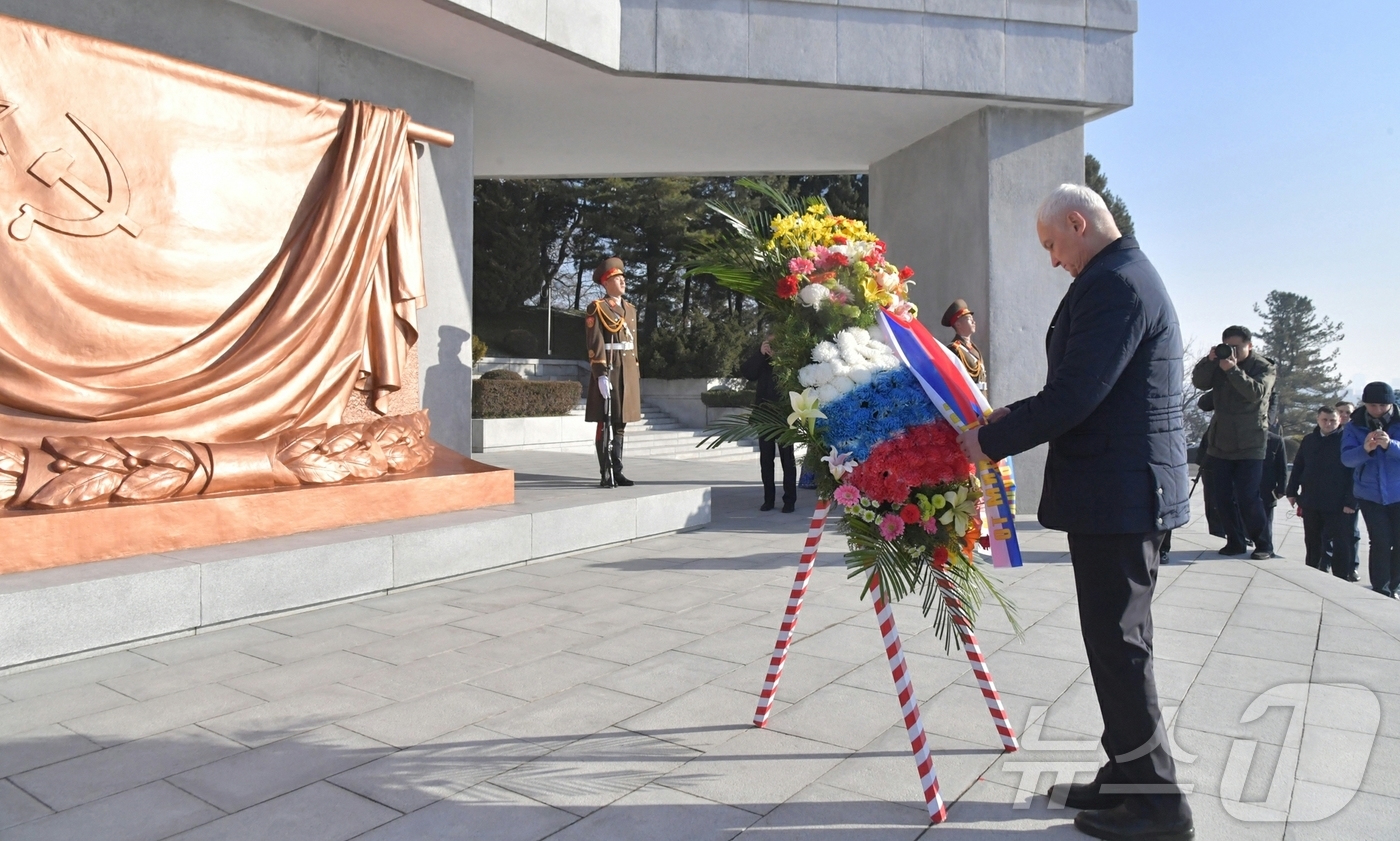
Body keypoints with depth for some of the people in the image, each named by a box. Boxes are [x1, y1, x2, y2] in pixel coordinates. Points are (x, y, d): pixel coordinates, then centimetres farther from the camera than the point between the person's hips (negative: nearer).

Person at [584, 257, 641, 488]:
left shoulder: (630, 309, 18)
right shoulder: (597, 309, -4)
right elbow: (595, 345, -12)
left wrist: (636, 374, 16)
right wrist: (601, 375, -20)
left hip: (628, 372, 7)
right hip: (608, 371, -7)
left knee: (621, 424, 9)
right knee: (605, 423, -4)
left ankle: (617, 472, 15)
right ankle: (606, 474, 0)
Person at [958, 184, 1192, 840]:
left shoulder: (1113, 284, -16)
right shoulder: (1127, 276, 18)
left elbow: (1074, 396, -22)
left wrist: (991, 440, -11)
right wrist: (1008, 419, 13)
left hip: (1116, 495, -11)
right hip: (1127, 489, 11)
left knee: (1118, 645, -1)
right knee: (1116, 642, 16)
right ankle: (1128, 776, 28)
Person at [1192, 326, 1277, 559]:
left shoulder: (1264, 367, -1)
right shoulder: (1220, 364, 10)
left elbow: (1256, 392, -19)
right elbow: (1199, 382, -4)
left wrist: (1233, 370, -27)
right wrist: (1209, 360, -17)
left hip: (1249, 445, -4)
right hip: (1221, 442, 5)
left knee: (1247, 498, -8)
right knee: (1223, 498, 5)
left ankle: (1263, 545, 5)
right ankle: (1235, 542, 14)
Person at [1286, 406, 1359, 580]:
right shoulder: (1309, 440, 9)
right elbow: (1297, 467, 14)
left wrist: (1351, 501, -14)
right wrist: (1292, 492, 9)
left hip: (1337, 505, -4)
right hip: (1310, 502, 4)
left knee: (1340, 544, 1)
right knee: (1312, 543, 13)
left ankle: (1341, 579, 7)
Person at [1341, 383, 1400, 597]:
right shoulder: (1355, 427, -2)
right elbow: (1346, 458, -12)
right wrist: (1365, 449, -31)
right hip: (1370, 494, -1)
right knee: (1381, 541, -8)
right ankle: (1381, 590, -2)